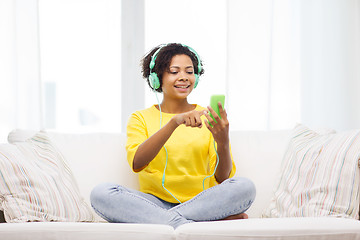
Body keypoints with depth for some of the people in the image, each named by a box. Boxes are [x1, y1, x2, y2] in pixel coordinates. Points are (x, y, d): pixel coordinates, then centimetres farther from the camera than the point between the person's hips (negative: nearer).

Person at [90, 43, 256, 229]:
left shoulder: (208, 119, 11)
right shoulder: (141, 119, 9)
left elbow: (222, 179, 1)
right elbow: (136, 163, -13)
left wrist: (223, 143, -21)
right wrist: (174, 122, -25)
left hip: (200, 203, 1)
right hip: (155, 202, 0)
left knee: (244, 187, -27)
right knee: (100, 193, -27)